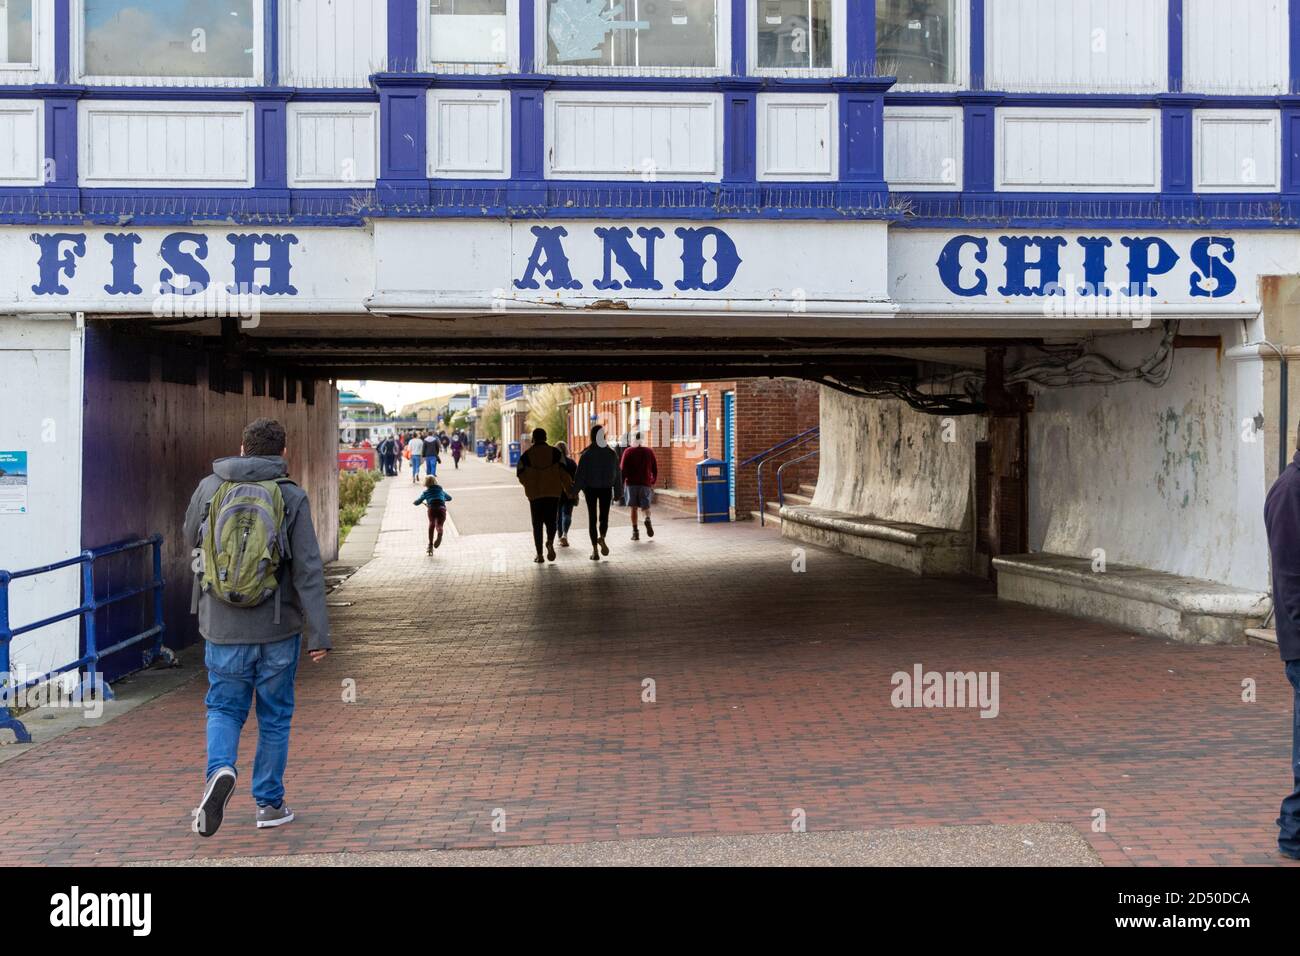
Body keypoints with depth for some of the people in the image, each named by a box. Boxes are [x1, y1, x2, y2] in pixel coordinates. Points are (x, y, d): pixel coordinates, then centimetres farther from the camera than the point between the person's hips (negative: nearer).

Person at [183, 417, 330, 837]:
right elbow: (308, 570, -11)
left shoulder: (210, 488, -1)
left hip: (223, 628, 1)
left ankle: (220, 769, -14)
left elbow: (191, 537, 18)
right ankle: (269, 803, 19)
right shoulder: (292, 497, -7)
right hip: (278, 628, -1)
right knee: (274, 716, 13)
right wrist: (319, 634, -9)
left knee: (224, 709, 14)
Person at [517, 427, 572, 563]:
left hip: (535, 494, 0)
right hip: (553, 492, 0)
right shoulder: (555, 453, -1)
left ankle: (539, 554, 4)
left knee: (537, 524, 8)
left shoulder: (526, 455, -1)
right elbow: (564, 472, -4)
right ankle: (550, 543, -17)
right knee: (551, 521, 11)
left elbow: (520, 475, 1)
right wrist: (568, 489, 5)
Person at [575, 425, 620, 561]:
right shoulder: (612, 453, -2)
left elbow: (579, 475, -9)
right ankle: (602, 537, -18)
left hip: (590, 489, -1)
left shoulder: (586, 455, -9)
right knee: (604, 515, 12)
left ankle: (595, 549, 0)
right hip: (606, 488, 1)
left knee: (592, 518, 5)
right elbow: (617, 473, 3)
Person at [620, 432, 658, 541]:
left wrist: (622, 483, 2)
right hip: (646, 483, 1)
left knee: (634, 508, 5)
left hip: (632, 483, -1)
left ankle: (635, 532, -2)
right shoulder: (649, 452, 7)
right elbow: (655, 469, 10)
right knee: (645, 506, 11)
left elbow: (623, 469, -4)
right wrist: (653, 482, 21)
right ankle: (648, 520, -20)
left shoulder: (628, 452, 0)